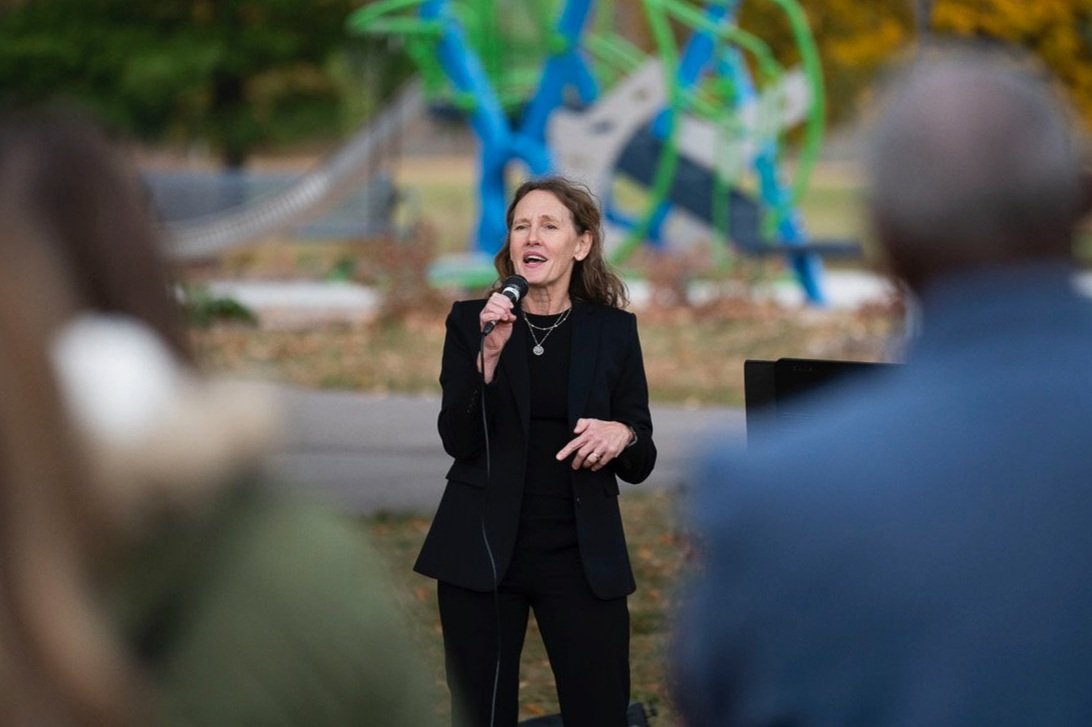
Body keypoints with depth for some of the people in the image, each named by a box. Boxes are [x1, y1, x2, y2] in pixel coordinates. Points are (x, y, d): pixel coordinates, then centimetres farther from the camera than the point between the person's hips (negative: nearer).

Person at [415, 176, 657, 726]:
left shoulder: (614, 330, 3)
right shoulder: (471, 321, 2)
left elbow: (640, 465, 5)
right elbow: (458, 441, -8)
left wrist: (622, 434, -17)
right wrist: (491, 352, -19)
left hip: (581, 553, 0)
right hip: (482, 549, 0)